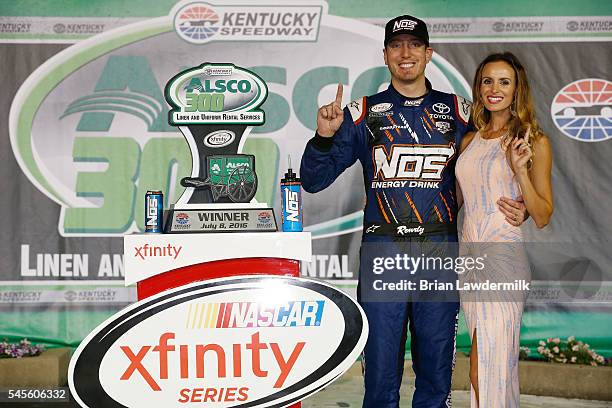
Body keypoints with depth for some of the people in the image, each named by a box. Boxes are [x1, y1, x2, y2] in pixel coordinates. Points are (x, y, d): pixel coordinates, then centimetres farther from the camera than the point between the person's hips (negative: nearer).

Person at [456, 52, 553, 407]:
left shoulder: (534, 141, -3)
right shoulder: (470, 141, 13)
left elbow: (542, 217, -6)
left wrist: (520, 169, -17)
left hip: (503, 259, -5)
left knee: (486, 370, -4)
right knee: (482, 368, 10)